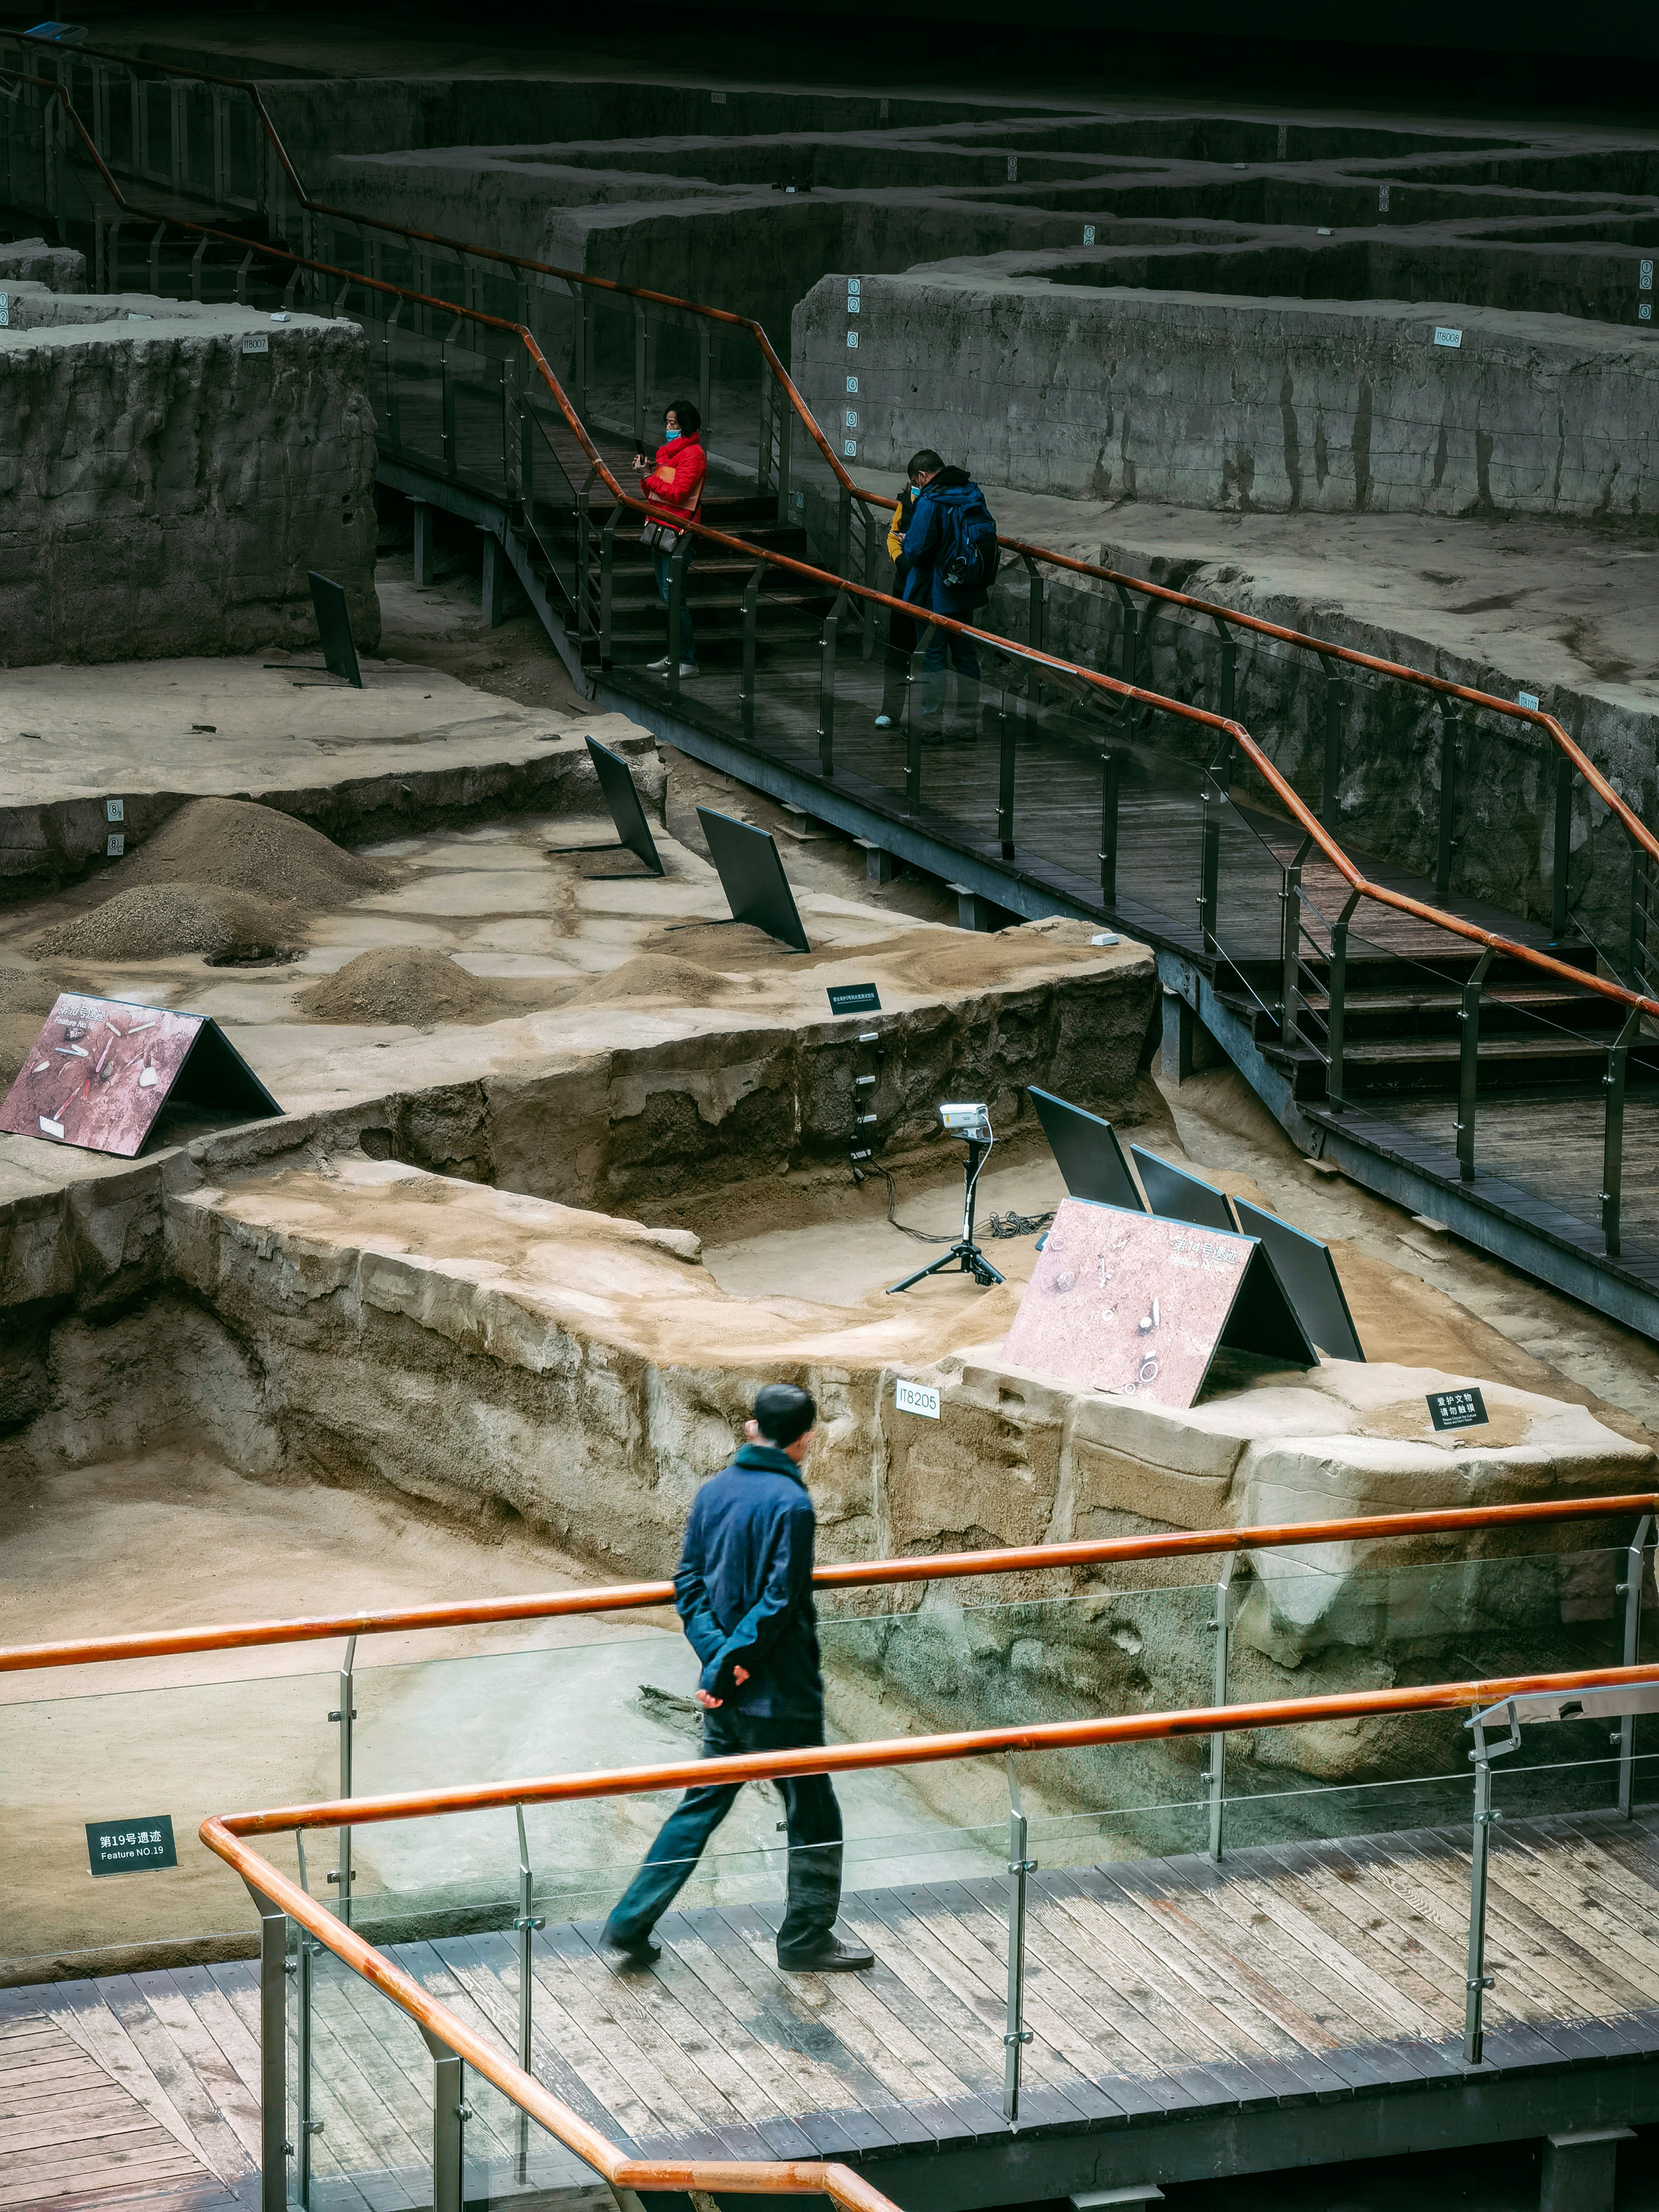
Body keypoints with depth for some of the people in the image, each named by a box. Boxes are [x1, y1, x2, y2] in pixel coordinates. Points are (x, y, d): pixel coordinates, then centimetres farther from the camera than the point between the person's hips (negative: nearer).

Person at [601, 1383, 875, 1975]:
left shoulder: (714, 1491, 4)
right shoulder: (790, 1504, -18)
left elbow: (689, 1582, 4)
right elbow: (779, 1605, -22)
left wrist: (718, 1655, -6)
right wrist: (727, 1668, -15)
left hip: (726, 1695, 7)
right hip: (779, 1696, -7)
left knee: (703, 1804, 17)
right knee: (813, 1815, 9)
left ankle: (631, 1922, 15)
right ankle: (807, 1938, 17)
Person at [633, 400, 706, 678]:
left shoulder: (693, 454, -9)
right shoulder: (666, 452, 19)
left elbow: (678, 493, -17)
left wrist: (649, 477, -14)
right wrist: (646, 473, 3)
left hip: (677, 532, -9)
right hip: (659, 530, 9)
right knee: (667, 597, 11)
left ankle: (688, 662, -9)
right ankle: (674, 655, 17)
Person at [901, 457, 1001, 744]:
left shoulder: (930, 502, -19)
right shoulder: (973, 495, 4)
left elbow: (917, 550, -21)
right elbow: (987, 535, 13)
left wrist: (907, 542, 2)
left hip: (935, 595, -7)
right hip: (968, 592, 7)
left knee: (933, 657, 1)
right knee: (965, 655, 14)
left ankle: (931, 728, 4)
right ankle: (968, 724, 18)